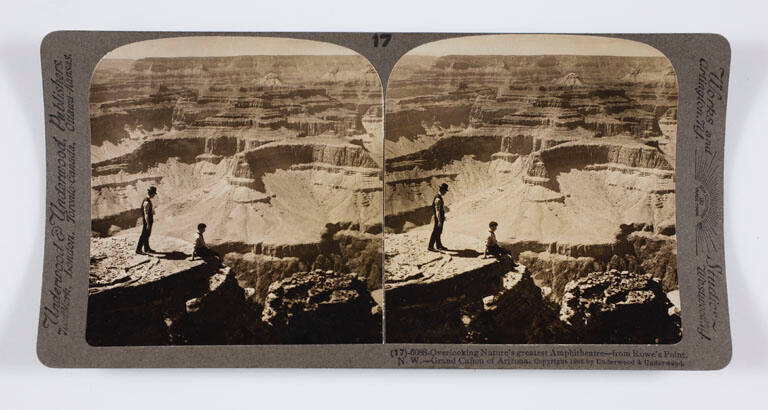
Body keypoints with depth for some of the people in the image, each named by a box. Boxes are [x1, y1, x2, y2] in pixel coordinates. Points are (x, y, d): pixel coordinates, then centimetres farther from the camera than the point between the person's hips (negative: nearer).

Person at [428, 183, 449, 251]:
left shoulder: (439, 197, 9)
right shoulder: (438, 199, -23)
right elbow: (437, 211, -26)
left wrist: (443, 216, 29)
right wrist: (439, 221, -26)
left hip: (440, 218, 10)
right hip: (438, 218, -10)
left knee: (439, 232, 17)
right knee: (435, 233, -3)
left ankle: (439, 246, 28)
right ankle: (430, 247, 4)